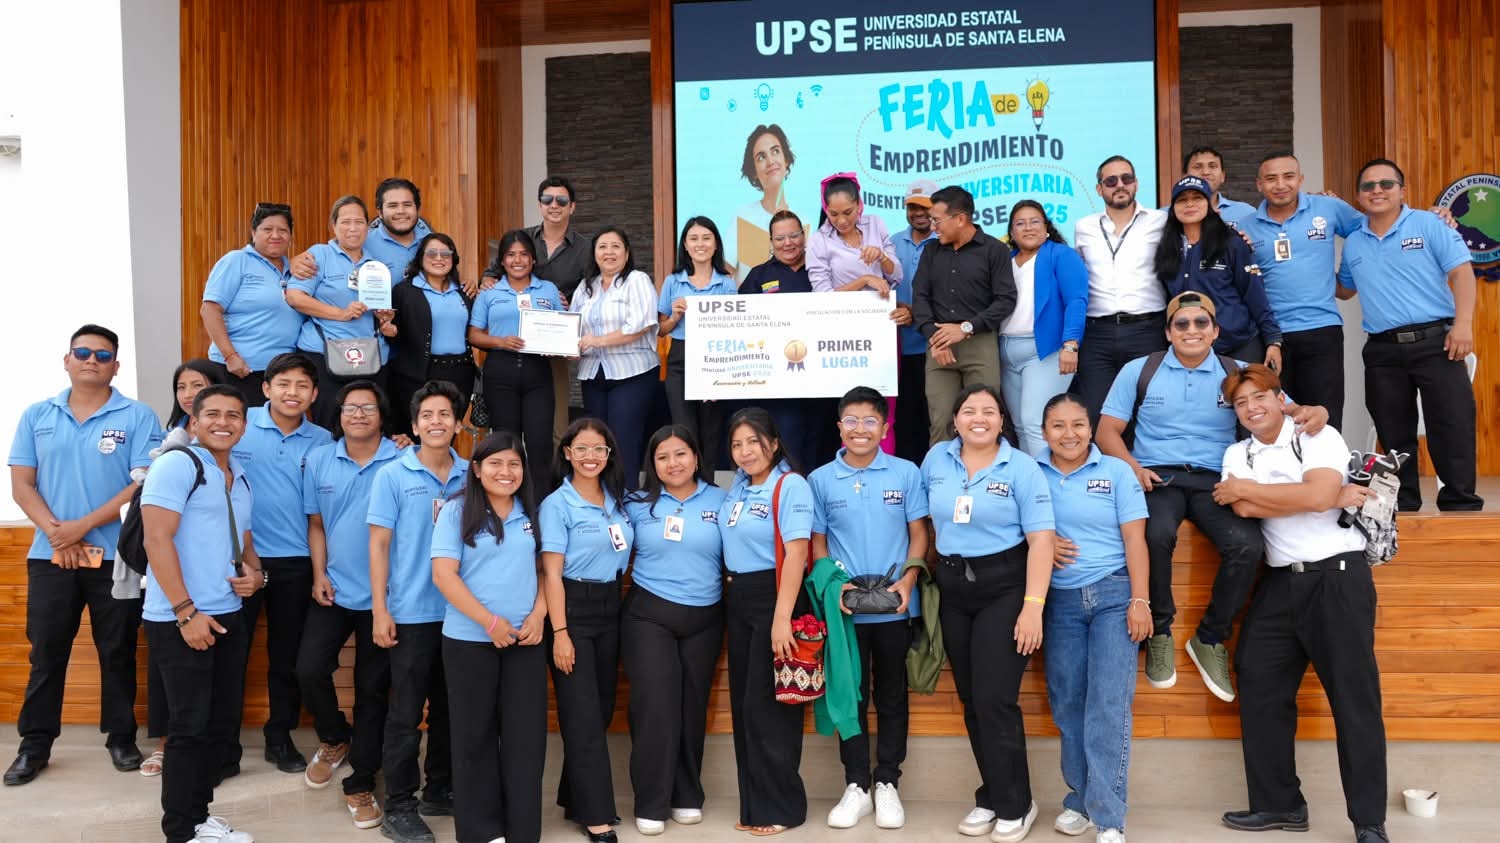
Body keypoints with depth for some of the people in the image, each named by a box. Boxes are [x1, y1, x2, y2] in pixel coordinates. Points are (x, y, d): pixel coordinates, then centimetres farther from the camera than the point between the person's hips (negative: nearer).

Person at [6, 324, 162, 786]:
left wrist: (84, 525, -15)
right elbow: (21, 485, 4)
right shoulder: (37, 416, 7)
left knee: (117, 652, 7)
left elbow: (144, 484, -10)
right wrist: (57, 534, -10)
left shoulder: (138, 417, -3)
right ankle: (35, 743, 20)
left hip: (116, 556, -2)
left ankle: (121, 737, 20)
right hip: (49, 556, 3)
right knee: (46, 652, 9)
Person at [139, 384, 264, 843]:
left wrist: (254, 572, 2)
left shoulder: (239, 476, 15)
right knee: (190, 725, -2)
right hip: (180, 619, -8)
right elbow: (157, 539, -16)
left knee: (223, 722, 12)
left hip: (229, 616, 8)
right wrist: (186, 612, -19)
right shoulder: (177, 464, -9)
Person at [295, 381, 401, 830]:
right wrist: (319, 574, 0)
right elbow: (316, 523, 10)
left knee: (373, 688, 5)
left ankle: (360, 784, 19)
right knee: (309, 670, -6)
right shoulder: (319, 460, 3)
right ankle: (335, 739, 25)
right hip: (333, 589, 3)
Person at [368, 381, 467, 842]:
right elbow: (379, 545, -4)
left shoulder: (471, 476, 4)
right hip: (412, 612, -3)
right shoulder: (393, 475, -4)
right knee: (406, 713, 2)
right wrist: (380, 610, -10)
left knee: (450, 708, 13)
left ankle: (440, 791, 27)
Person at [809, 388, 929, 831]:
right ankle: (856, 786, 17)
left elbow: (918, 535, 1)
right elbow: (817, 542, 5)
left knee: (891, 694, 9)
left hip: (894, 607, 0)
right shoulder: (821, 480, 2)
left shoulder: (906, 473, -1)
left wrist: (906, 581, -13)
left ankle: (887, 784, 19)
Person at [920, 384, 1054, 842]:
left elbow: (1040, 540, -12)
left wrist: (1033, 606, -19)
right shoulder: (936, 459, 4)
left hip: (1004, 588, -4)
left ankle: (1015, 806, 8)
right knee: (971, 700, 10)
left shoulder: (1022, 468, -7)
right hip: (953, 590, 5)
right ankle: (991, 798, 24)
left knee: (995, 698, -8)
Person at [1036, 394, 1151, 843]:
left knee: (1108, 703, -8)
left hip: (1113, 594, -2)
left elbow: (1134, 539, -2)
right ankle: (1079, 799, 18)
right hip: (1060, 600, 2)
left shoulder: (1116, 472, 2)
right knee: (1066, 702, 5)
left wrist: (1140, 601, -9)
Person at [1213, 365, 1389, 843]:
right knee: (1259, 689, 6)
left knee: (1354, 697, -3)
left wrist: (1246, 487, -10)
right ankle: (1278, 803, 19)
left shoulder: (1318, 438, -2)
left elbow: (1317, 495, -20)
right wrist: (1335, 498, -11)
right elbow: (1244, 509, -8)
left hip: (1337, 575, -5)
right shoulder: (1237, 454, 10)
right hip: (1280, 582, 5)